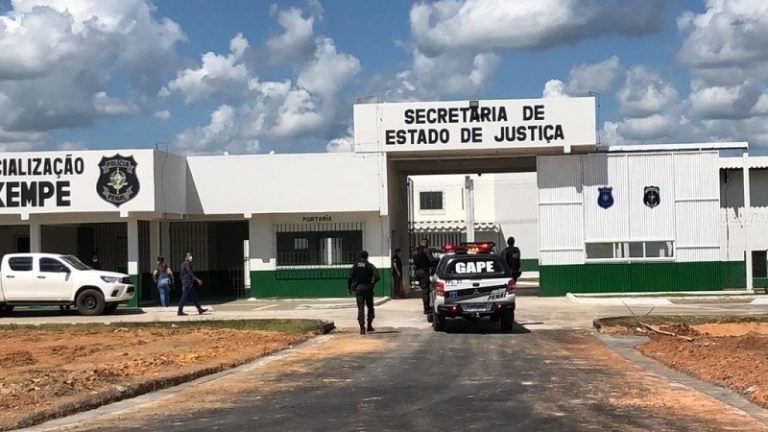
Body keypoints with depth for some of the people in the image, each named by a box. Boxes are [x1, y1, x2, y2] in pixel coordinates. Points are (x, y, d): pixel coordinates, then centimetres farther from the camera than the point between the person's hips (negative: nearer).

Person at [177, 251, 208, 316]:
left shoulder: (184, 264, 17)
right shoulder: (187, 264, -14)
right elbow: (190, 273, -21)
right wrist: (197, 280, -19)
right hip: (188, 282, -11)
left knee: (193, 296, 11)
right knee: (184, 297, -7)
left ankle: (200, 309, 14)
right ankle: (180, 311, -5)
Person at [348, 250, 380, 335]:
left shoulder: (355, 265, 4)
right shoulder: (370, 266, -4)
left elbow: (350, 277, 0)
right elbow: (377, 277, -16)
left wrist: (349, 287, 8)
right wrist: (372, 284, -1)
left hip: (358, 289, 2)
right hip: (367, 289, -2)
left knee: (360, 308, 1)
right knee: (370, 307, 16)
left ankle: (362, 328, -10)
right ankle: (369, 326, 18)